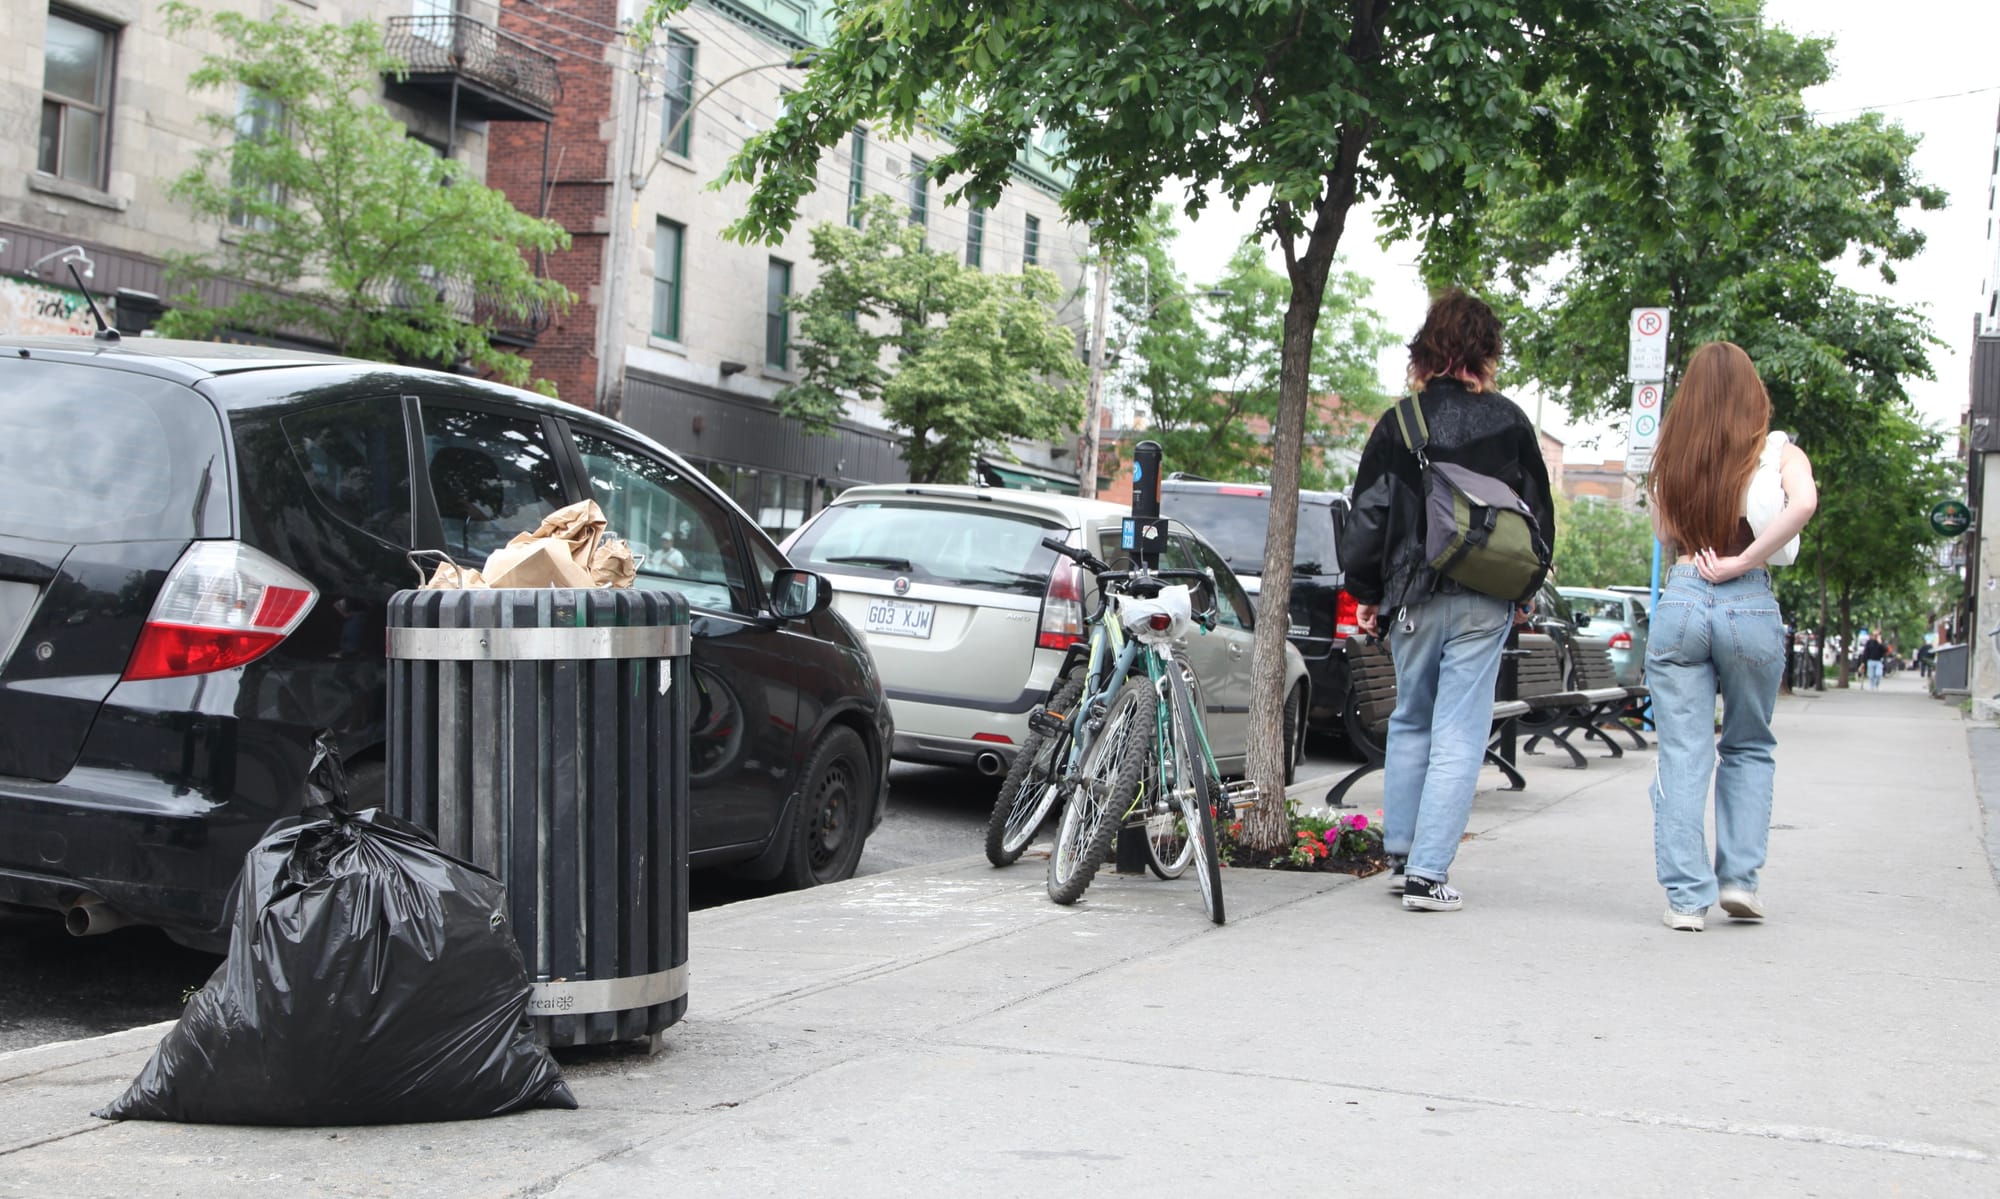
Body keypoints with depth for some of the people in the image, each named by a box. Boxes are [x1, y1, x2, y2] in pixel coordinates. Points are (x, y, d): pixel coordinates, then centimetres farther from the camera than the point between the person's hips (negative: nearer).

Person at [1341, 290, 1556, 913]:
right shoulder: (1508, 422, 0)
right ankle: (1427, 873, -4)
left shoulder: (1399, 423, 0)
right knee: (1458, 734, 0)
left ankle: (1400, 855, 24)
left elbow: (1368, 515, 0)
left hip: (1413, 598, 1)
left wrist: (1365, 592, 11)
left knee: (1409, 722, 19)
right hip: (1483, 603, -1)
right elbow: (1539, 516, 6)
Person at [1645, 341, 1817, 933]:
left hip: (1679, 600, 1)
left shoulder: (1672, 456, 8)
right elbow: (1804, 503, -19)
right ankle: (1739, 878, 11)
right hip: (1750, 605, -1)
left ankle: (1686, 896, 0)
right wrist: (1743, 562, -15)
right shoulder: (1777, 453, 0)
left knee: (1682, 756, 3)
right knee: (1749, 749, 18)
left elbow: (1664, 531, 11)